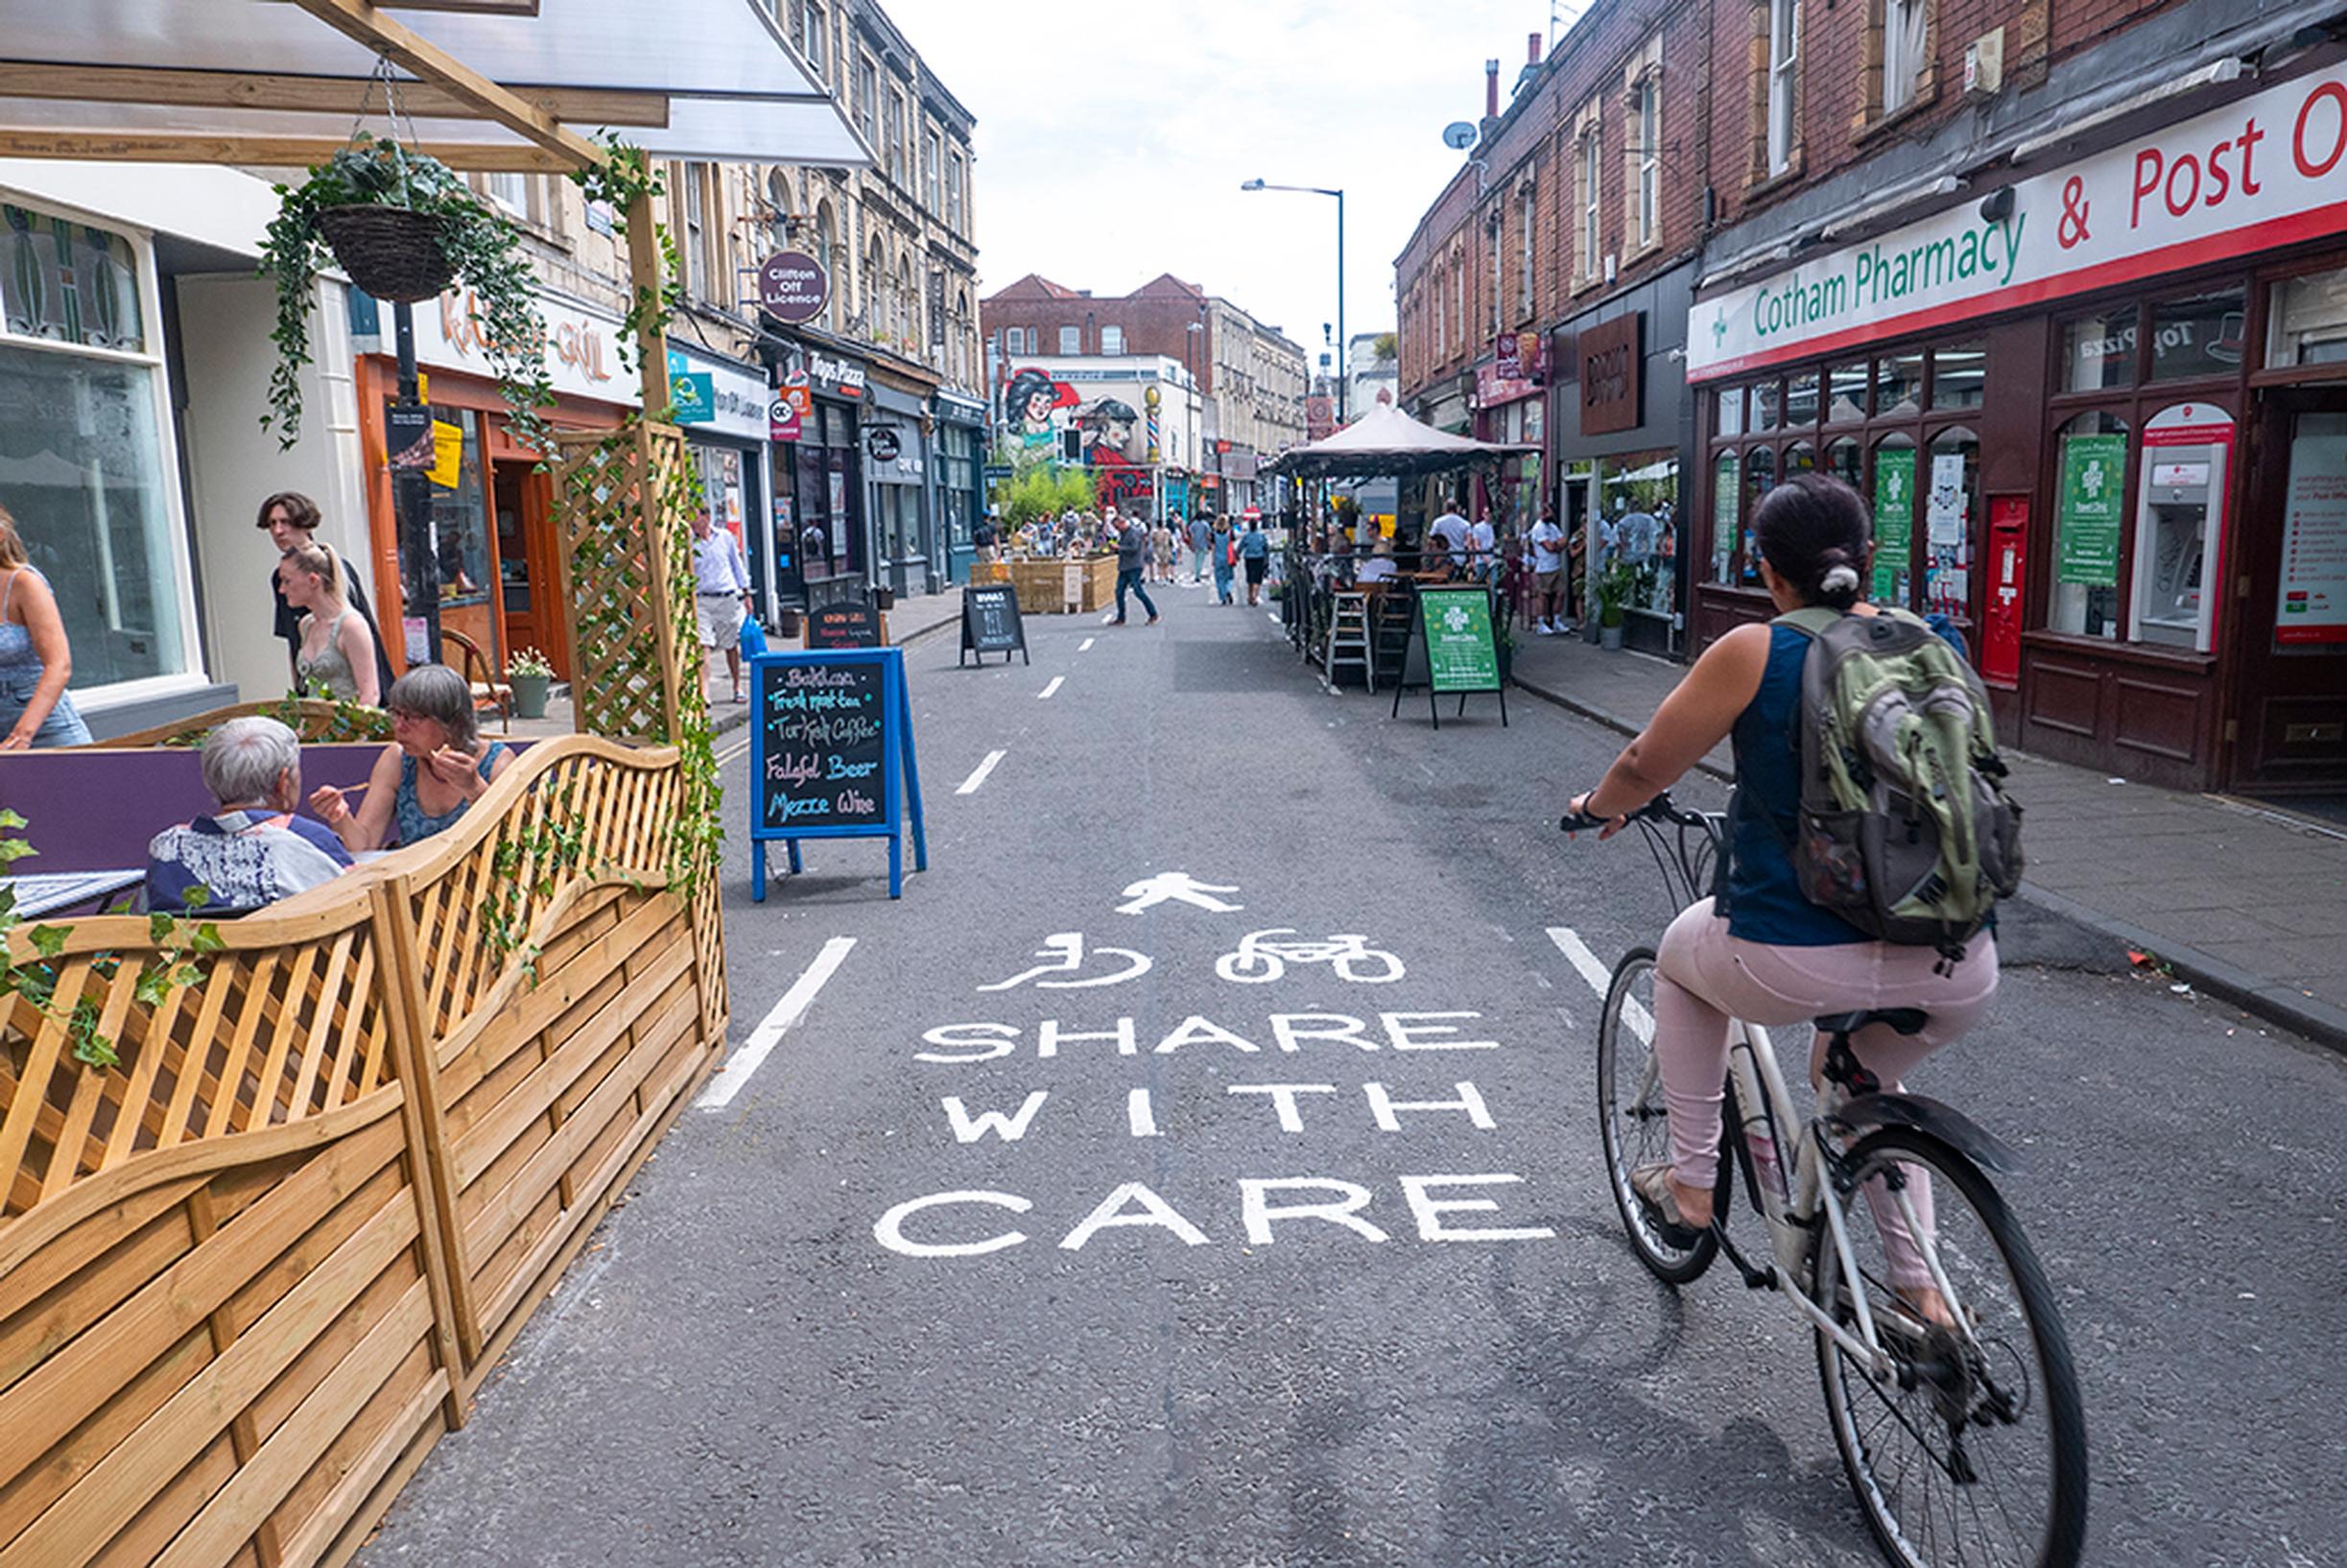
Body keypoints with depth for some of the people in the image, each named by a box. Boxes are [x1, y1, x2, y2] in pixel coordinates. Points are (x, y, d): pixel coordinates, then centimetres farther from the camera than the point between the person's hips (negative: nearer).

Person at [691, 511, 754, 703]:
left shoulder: (725, 536, 5)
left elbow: (737, 565, 14)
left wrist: (746, 593, 14)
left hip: (728, 598, 1)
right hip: (701, 599, -1)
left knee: (731, 645, 10)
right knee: (703, 645, -14)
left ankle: (737, 688, 24)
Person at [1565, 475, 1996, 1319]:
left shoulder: (1753, 654, -5)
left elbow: (1646, 767, 4)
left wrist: (1600, 806, 27)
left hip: (1801, 964, -5)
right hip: (1959, 973, 5)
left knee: (1683, 952, 30)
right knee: (1860, 1073, 36)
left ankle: (1692, 1179, 32)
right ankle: (1921, 1289, 32)